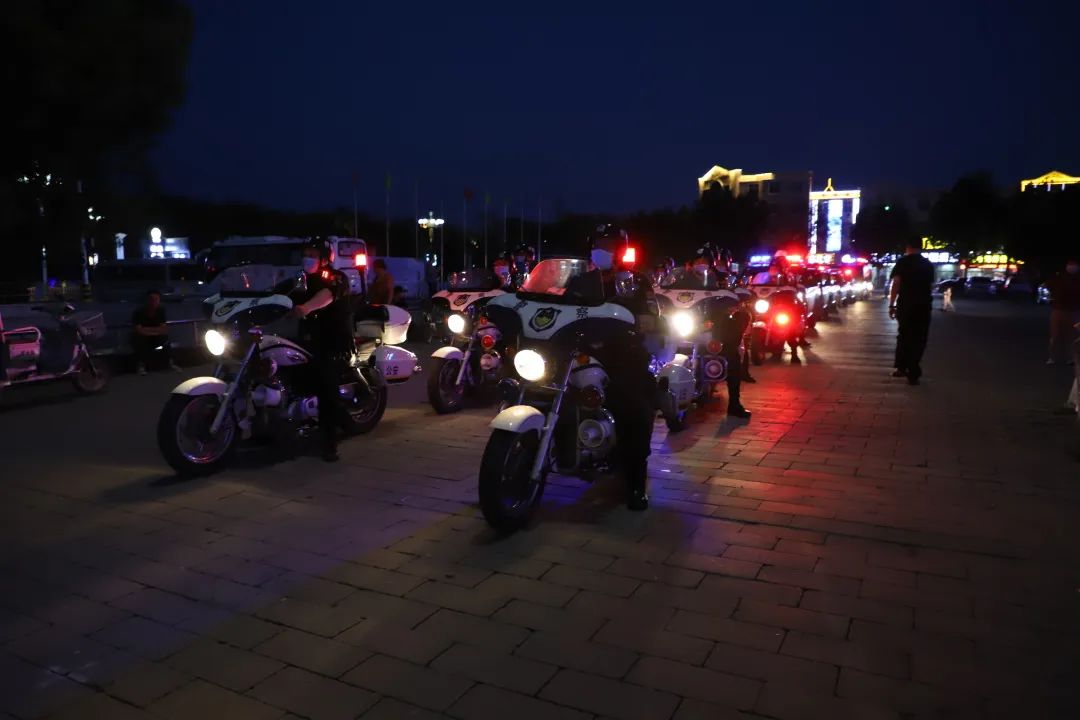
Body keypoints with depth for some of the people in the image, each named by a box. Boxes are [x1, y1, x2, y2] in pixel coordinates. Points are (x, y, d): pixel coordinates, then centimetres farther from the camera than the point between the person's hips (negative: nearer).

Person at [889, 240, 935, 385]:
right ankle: (913, 373, -1)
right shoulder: (928, 264, 9)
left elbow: (896, 284, -13)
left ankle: (901, 368, 18)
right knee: (918, 339, 3)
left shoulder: (902, 262, -3)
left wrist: (891, 304, -11)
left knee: (904, 336, 13)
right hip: (923, 306, 2)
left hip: (905, 305, -2)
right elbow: (930, 284, 21)